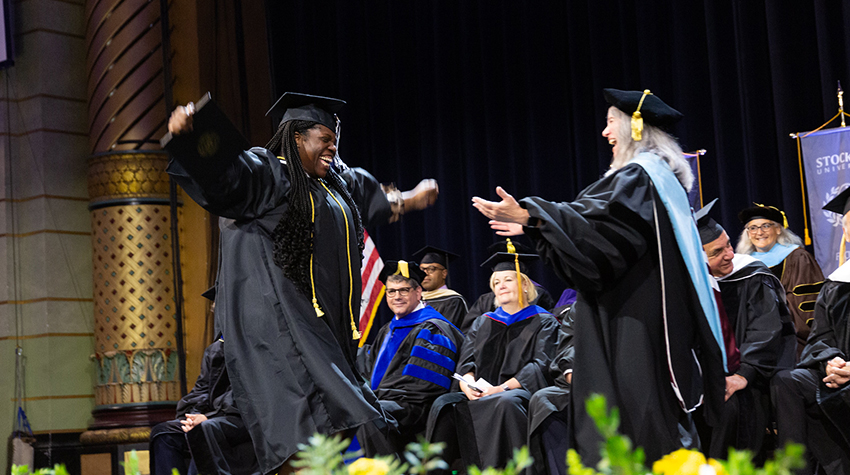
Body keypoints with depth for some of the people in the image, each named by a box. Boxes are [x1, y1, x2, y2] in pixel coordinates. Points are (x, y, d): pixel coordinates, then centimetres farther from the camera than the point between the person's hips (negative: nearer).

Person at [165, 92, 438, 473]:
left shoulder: (336, 181, 20)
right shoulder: (265, 172, -6)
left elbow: (371, 195, 40)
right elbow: (222, 169, -24)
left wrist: (407, 200, 55)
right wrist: (188, 135, -44)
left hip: (323, 322, 9)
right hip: (274, 318, -9)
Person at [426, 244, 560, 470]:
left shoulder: (542, 322, 11)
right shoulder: (483, 323, 25)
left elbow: (541, 366, -4)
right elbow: (466, 361, 13)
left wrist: (503, 387, -18)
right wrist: (468, 384, -11)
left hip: (521, 391, -4)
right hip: (482, 395, 4)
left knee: (504, 403, -40)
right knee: (444, 404, -26)